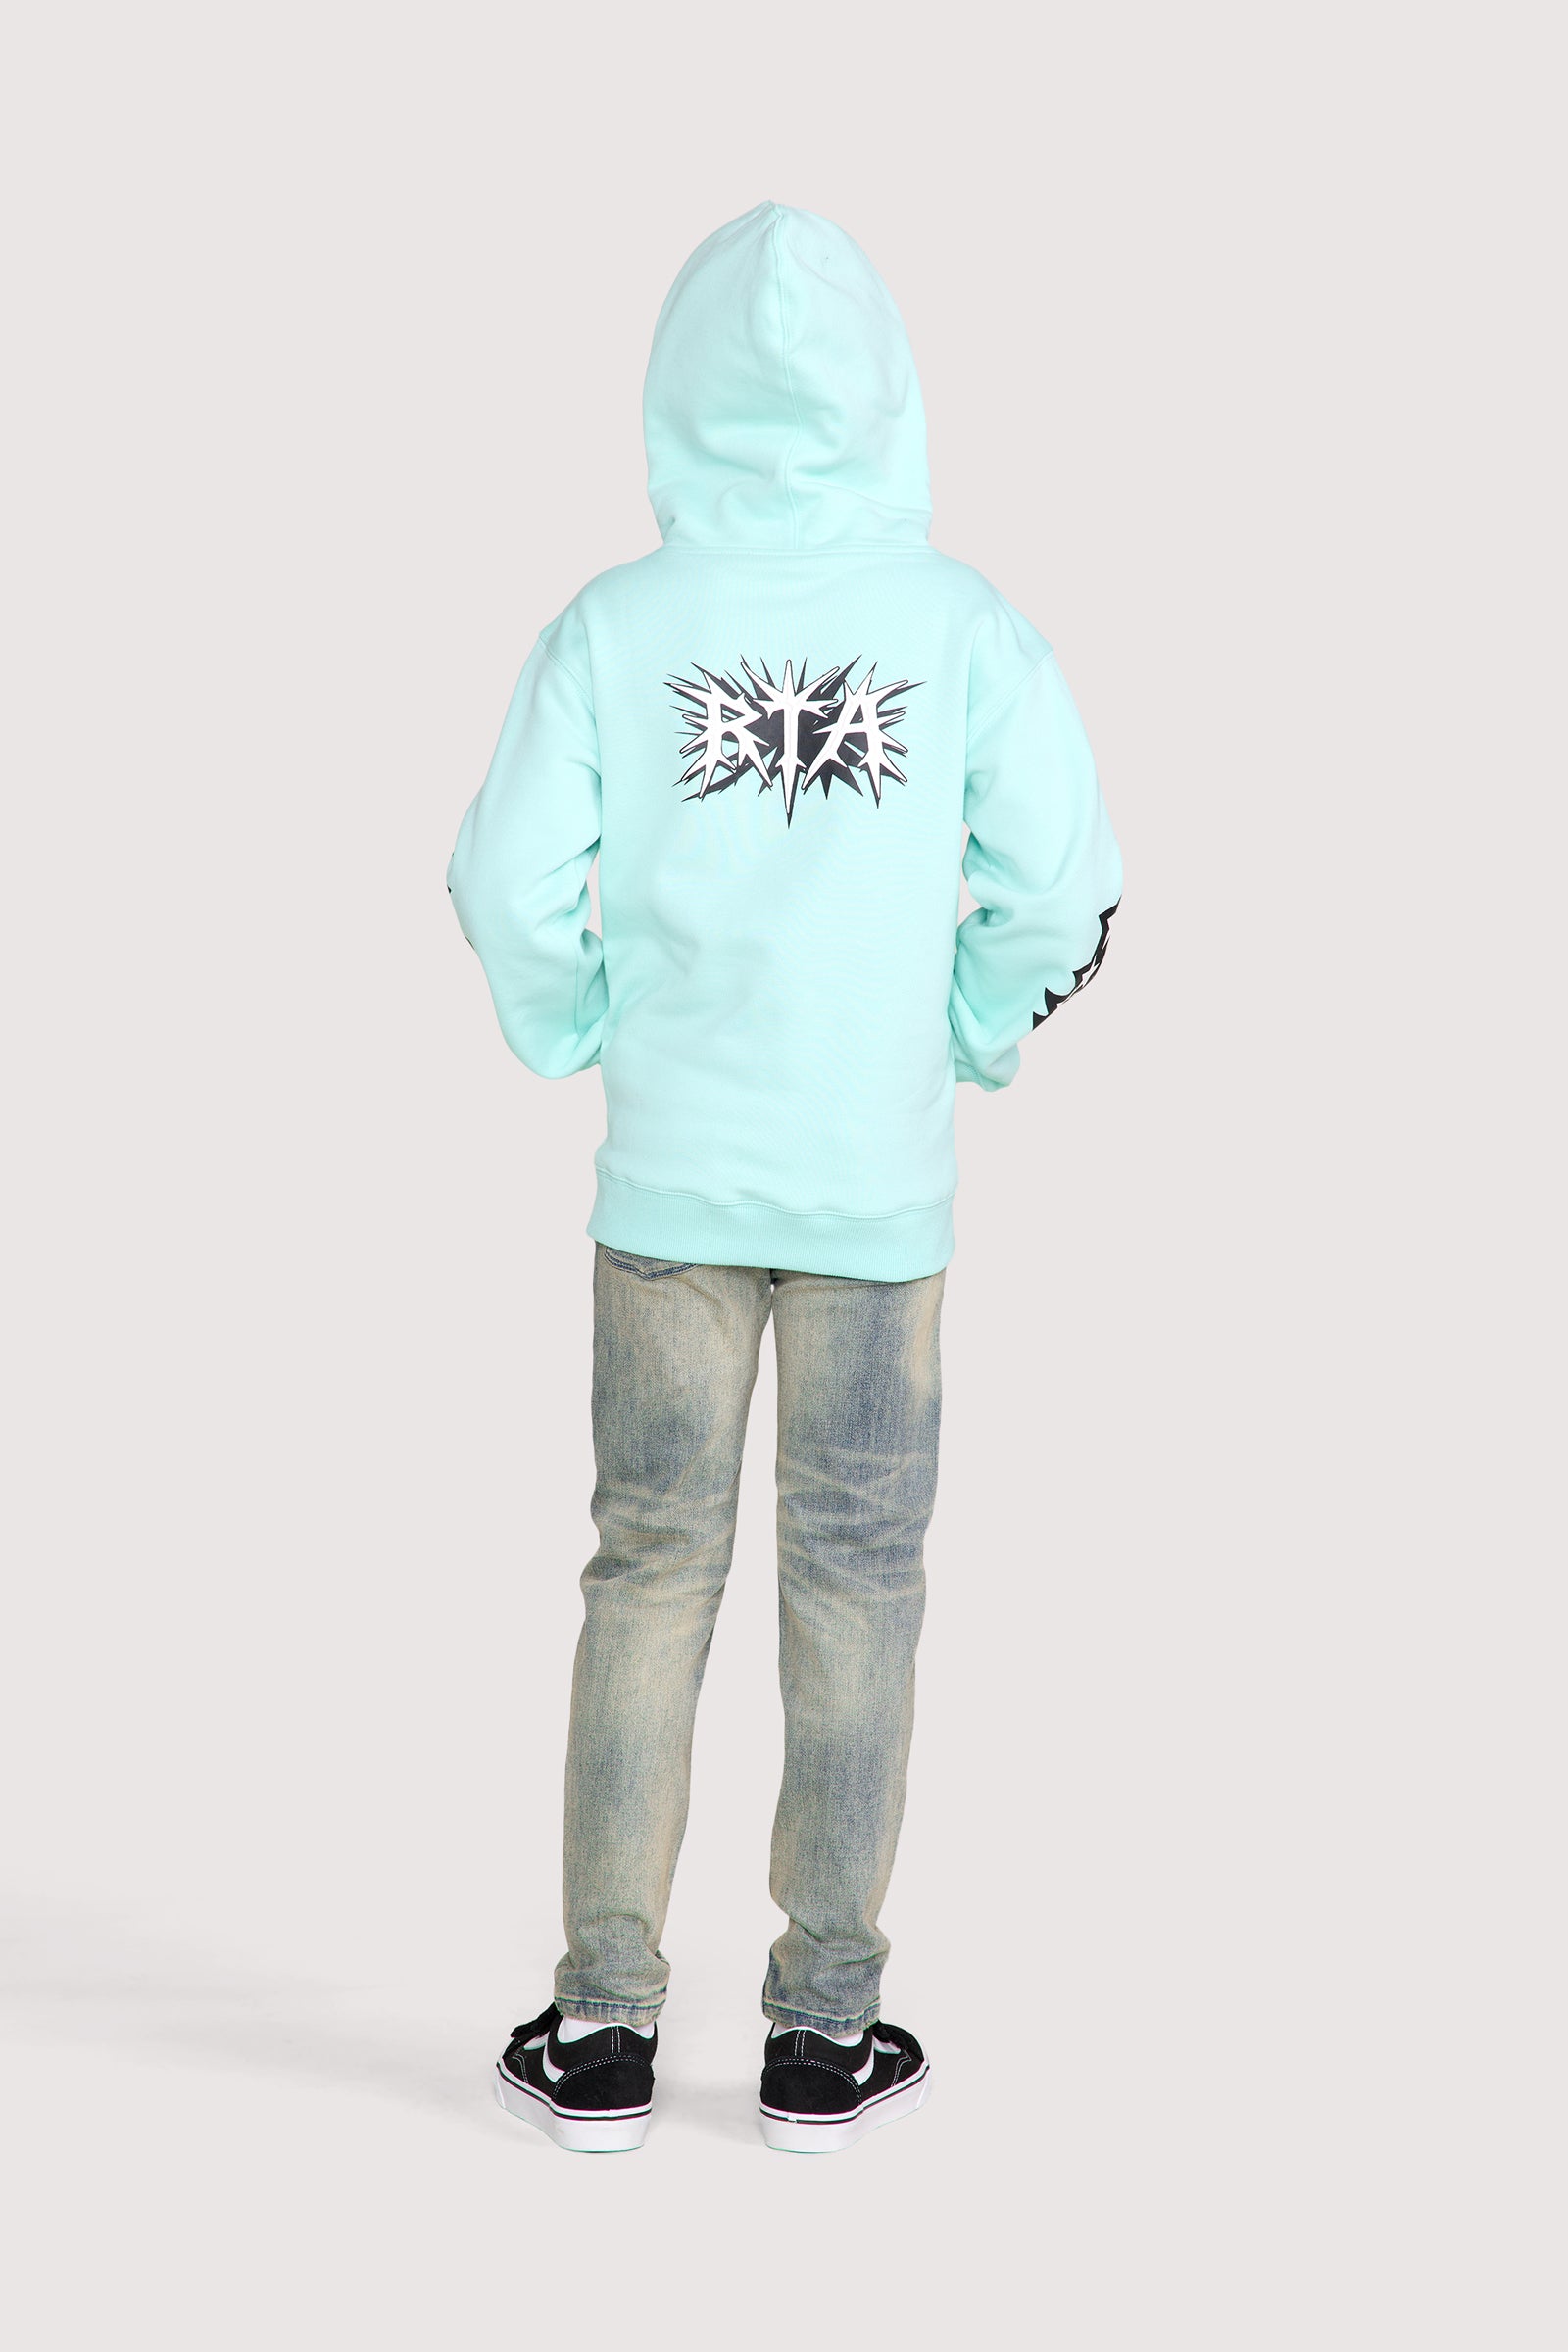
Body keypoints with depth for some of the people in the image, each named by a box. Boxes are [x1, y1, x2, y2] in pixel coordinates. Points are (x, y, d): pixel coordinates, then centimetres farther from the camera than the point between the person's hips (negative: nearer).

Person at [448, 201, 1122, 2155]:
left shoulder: (615, 624, -5)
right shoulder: (962, 622, -5)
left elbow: (510, 883, -9)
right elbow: (1063, 888, -9)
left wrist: (575, 1040, 9)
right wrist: (966, 1032, 9)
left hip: (668, 1174, 1)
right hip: (879, 1182, 0)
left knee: (650, 1567, 10)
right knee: (855, 1576, 8)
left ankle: (603, 2025, 13)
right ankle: (826, 2028, 15)